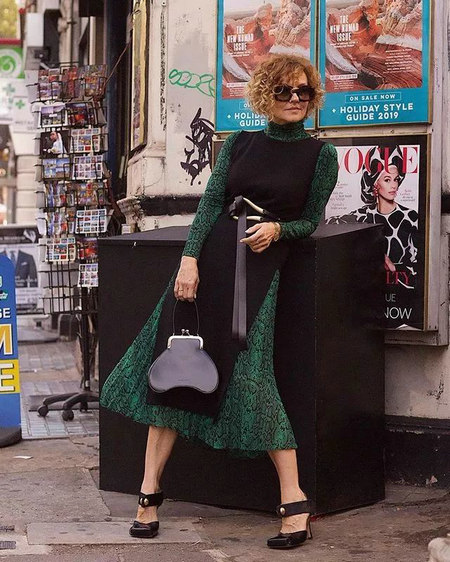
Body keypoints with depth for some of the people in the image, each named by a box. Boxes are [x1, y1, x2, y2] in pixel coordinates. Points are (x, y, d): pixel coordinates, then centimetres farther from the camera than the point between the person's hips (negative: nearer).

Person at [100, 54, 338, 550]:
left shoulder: (320, 154, 7)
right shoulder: (238, 144, 14)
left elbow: (310, 220, 9)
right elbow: (211, 202, 6)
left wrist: (277, 229, -12)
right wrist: (189, 259, -6)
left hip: (260, 266, -3)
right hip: (209, 258, 4)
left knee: (249, 377, -12)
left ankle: (294, 501, -6)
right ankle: (149, 492, 5)